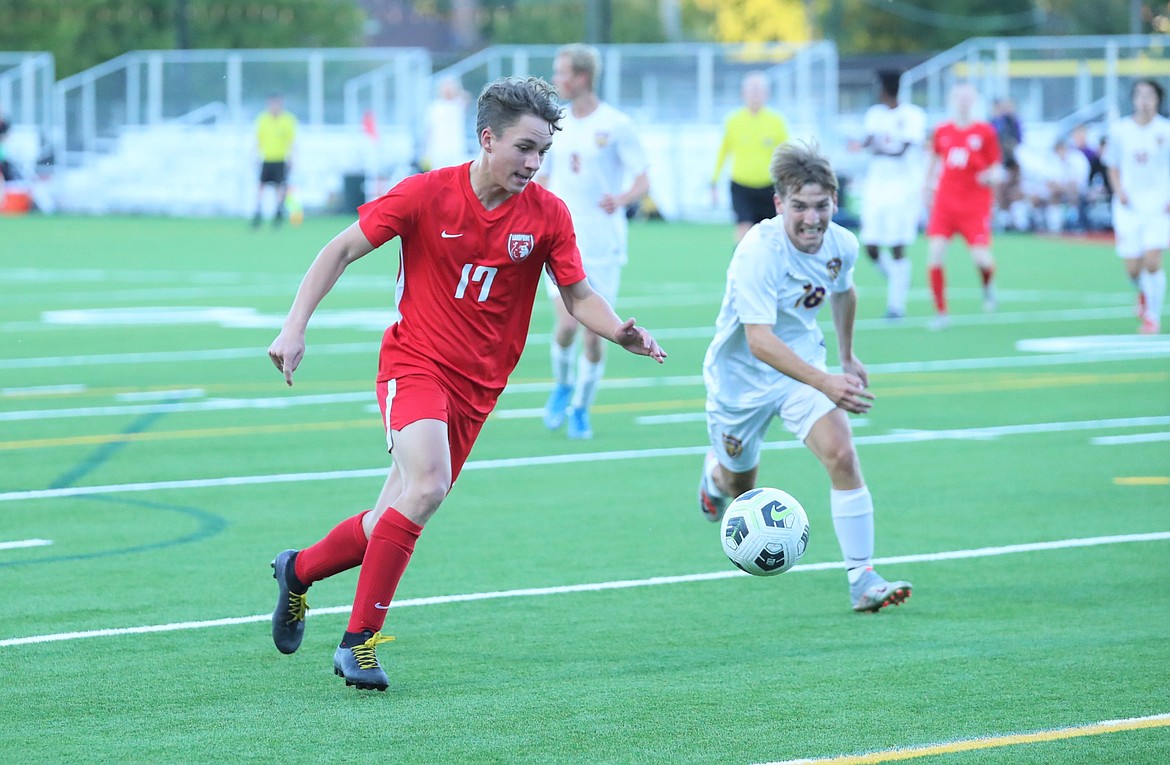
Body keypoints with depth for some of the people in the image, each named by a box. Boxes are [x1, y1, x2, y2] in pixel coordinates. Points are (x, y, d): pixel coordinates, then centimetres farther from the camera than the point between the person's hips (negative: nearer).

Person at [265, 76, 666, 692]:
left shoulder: (548, 215, -3)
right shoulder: (425, 195, -12)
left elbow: (579, 296, 5)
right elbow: (340, 250, -4)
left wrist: (621, 332, -15)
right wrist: (295, 327, -12)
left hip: (478, 386, 4)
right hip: (415, 362, -4)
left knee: (393, 523, 5)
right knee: (427, 486, -28)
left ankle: (299, 570, 35)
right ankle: (359, 640, -19)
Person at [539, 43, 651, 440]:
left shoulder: (616, 125, -5)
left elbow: (642, 181, -5)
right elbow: (541, 180, 19)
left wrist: (621, 199, -24)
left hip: (603, 244, -2)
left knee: (594, 333, -1)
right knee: (567, 324, -14)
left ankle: (581, 408, 18)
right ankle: (562, 385, 14)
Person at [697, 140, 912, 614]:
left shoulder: (842, 245, -13)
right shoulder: (758, 252, -32)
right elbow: (759, 340, -41)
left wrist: (847, 357, 21)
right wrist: (825, 383, -51)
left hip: (804, 366, 4)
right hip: (741, 376, -3)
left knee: (842, 455, -20)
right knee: (740, 488, 16)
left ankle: (862, 582, -17)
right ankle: (716, 471, 56)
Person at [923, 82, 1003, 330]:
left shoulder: (985, 132, -1)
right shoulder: (942, 132, 7)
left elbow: (996, 169, 1)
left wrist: (992, 176, -21)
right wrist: (928, 187, 24)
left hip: (975, 204, -2)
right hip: (945, 201, 2)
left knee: (981, 258, -14)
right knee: (934, 253, -12)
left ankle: (988, 283, 25)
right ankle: (940, 312, 0)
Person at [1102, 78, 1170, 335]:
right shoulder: (1120, 130, 2)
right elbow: (1113, 167, 12)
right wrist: (1119, 191, -5)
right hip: (1129, 206, 2)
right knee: (1133, 269, -1)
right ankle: (1144, 294, 35)